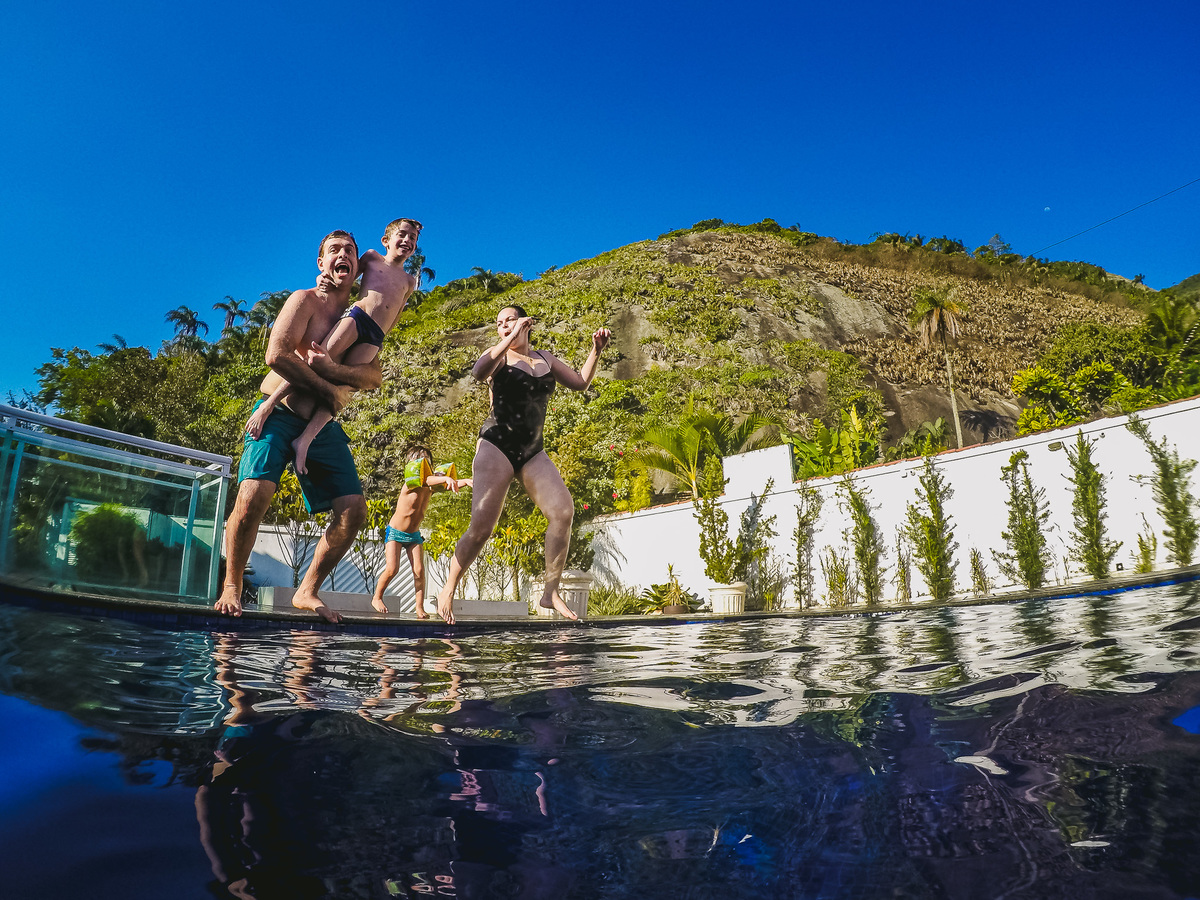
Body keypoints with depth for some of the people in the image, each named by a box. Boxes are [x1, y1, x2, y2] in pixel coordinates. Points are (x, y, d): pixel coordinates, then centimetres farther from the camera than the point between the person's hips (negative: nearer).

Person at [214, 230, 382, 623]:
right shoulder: (306, 300, 1)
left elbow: (375, 377, 1)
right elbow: (277, 354, -14)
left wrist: (331, 368, -17)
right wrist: (329, 390, -10)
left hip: (322, 424, 5)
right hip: (280, 413, -5)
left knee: (354, 509, -8)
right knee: (254, 495, -23)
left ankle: (307, 591, 7)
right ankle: (231, 587, -2)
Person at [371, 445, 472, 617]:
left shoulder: (432, 486, -5)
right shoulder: (410, 483, -23)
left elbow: (451, 485, -14)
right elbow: (426, 480, -43)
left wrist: (466, 481, -35)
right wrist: (446, 478, -62)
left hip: (414, 535, 5)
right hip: (395, 532, -5)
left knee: (419, 570, -6)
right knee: (392, 569, -11)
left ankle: (420, 608, 0)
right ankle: (377, 598, 13)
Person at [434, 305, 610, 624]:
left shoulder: (545, 358, 20)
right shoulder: (498, 355, 6)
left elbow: (580, 382, 23)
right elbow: (478, 373, -17)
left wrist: (596, 351, 10)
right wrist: (510, 339, -20)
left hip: (532, 451, 4)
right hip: (497, 445, -4)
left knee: (563, 510, -17)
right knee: (481, 527, -13)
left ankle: (551, 592, -10)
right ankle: (447, 591, 6)